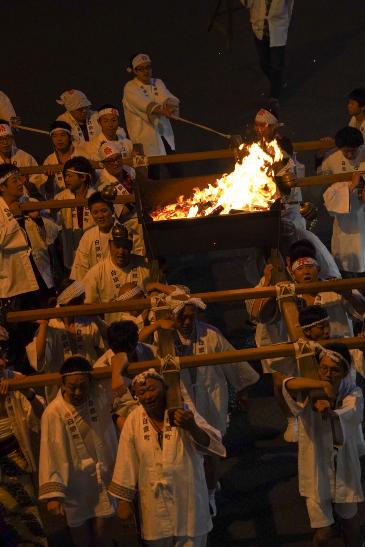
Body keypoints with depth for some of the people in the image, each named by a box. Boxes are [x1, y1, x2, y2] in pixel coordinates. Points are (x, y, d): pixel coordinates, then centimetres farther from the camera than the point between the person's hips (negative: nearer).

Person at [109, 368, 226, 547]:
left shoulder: (184, 412, -9)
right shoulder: (134, 420, -5)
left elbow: (210, 443, -20)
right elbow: (126, 464, 1)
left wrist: (191, 427, -40)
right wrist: (123, 500, 3)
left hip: (188, 503, -1)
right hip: (154, 509, 1)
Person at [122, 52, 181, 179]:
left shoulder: (158, 83, 11)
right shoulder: (130, 88, -6)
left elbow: (169, 98, -8)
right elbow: (144, 105, -25)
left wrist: (171, 104, -34)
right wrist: (162, 110, -43)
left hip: (164, 133, 5)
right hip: (145, 136, -5)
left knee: (176, 172, 2)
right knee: (153, 175, -4)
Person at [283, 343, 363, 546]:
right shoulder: (308, 394, -12)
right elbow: (288, 384, -34)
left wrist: (331, 412, -52)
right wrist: (322, 384, -45)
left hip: (344, 470, 2)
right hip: (316, 471, -2)